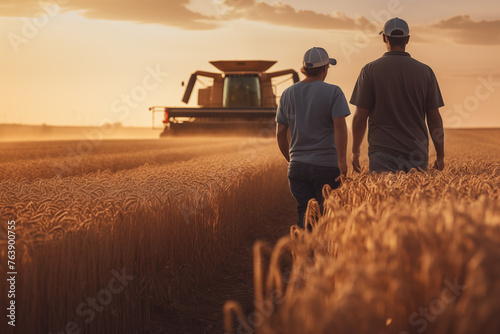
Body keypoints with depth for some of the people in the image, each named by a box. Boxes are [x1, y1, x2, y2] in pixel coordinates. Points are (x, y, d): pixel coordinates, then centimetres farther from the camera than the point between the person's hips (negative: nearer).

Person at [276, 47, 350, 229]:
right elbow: (340, 126, -17)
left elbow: (280, 133, 10)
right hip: (327, 165, -3)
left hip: (298, 165, 3)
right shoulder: (333, 92, -5)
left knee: (305, 215, 1)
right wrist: (342, 161, -18)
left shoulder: (288, 94, 8)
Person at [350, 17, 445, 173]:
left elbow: (360, 117, -1)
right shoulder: (425, 71, 5)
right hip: (417, 153, 2)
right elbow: (434, 118, 6)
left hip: (382, 152, -2)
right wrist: (440, 156, 15)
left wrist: (355, 151, 11)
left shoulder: (370, 70, -1)